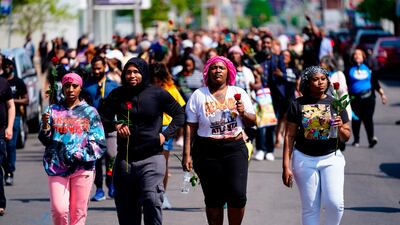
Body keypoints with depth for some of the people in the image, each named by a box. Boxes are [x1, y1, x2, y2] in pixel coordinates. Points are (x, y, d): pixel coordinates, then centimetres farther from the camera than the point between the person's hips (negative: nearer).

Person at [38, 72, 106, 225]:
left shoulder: (90, 112, 7)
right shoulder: (53, 110, 10)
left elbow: (100, 143, 2)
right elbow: (45, 140, 5)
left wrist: (80, 155, -12)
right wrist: (45, 125, -14)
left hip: (83, 167, 0)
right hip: (57, 166, 0)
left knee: (78, 211, -1)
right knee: (59, 209, -10)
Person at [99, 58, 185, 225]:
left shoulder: (157, 94, 0)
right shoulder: (117, 95, 7)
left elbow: (179, 114, 9)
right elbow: (102, 119, 15)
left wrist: (165, 134, -3)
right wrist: (115, 125, -5)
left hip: (151, 157, -3)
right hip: (124, 159, 3)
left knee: (151, 201, -20)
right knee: (126, 209, 8)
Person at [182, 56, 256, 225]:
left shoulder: (238, 93, 10)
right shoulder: (198, 95, 5)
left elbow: (252, 122, 12)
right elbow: (190, 127, 3)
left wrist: (243, 113, -9)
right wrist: (187, 154, -4)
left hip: (235, 149, 0)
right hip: (207, 152, 0)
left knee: (237, 194, -12)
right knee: (213, 199, 2)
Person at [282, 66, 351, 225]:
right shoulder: (298, 105, 1)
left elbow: (346, 137, 8)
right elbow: (289, 136, 1)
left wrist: (340, 128, -16)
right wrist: (286, 166, -4)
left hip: (331, 158, 1)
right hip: (304, 159, 0)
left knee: (334, 203, -12)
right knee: (310, 207, 1)